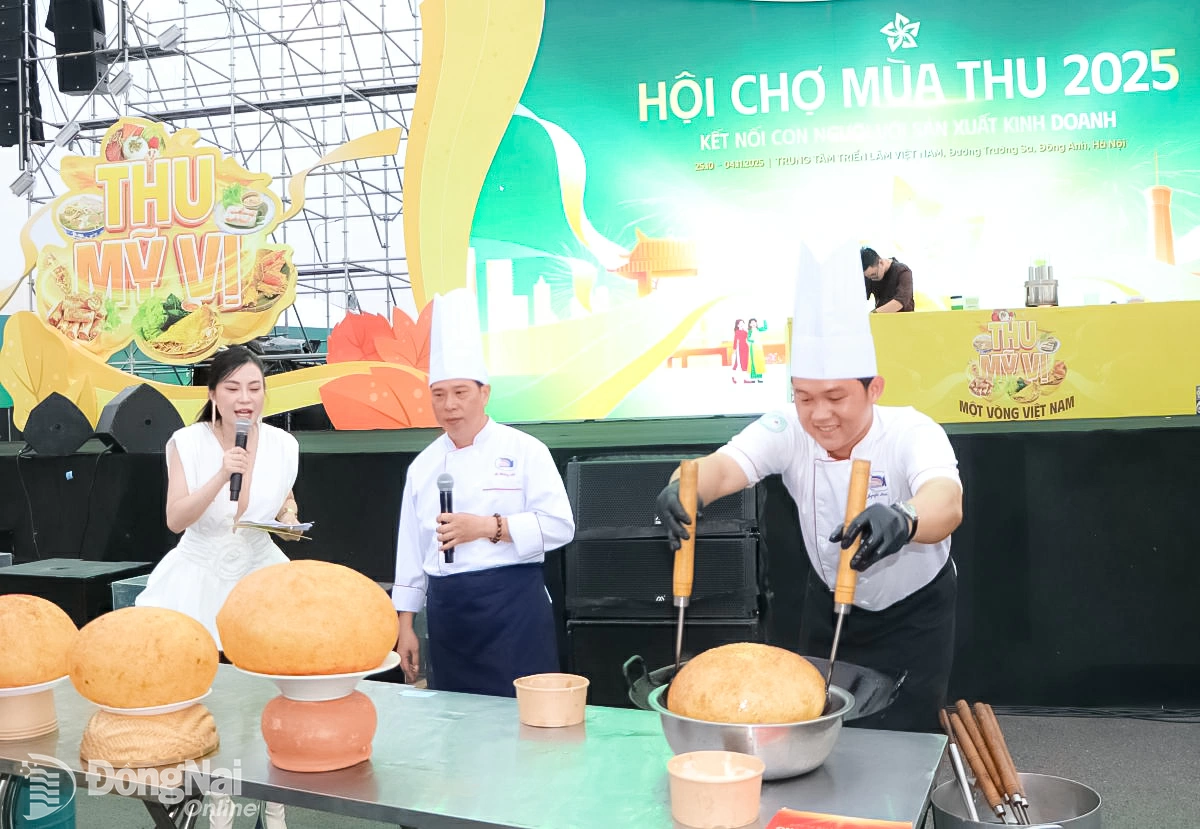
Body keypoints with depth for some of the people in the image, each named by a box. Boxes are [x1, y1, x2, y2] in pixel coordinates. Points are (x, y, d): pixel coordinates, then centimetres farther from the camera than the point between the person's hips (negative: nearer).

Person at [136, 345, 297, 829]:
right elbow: (176, 520, -17)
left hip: (260, 576, 2)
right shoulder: (187, 443, -11)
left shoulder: (283, 444, -4)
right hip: (201, 579, -1)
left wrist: (289, 513, -8)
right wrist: (222, 475, -29)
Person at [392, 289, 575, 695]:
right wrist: (405, 624, 11)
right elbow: (411, 548, 12)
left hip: (513, 607, -4)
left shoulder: (523, 450, -4)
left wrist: (489, 527, -20)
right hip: (447, 613, 4)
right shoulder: (423, 465, 9)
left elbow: (559, 525, -10)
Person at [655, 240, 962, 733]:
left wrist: (903, 521, -72)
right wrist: (683, 488, -62)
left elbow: (947, 502, -48)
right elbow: (723, 466, -38)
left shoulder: (910, 433, -28)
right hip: (829, 605, 3)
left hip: (914, 616, -2)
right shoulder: (788, 432, -20)